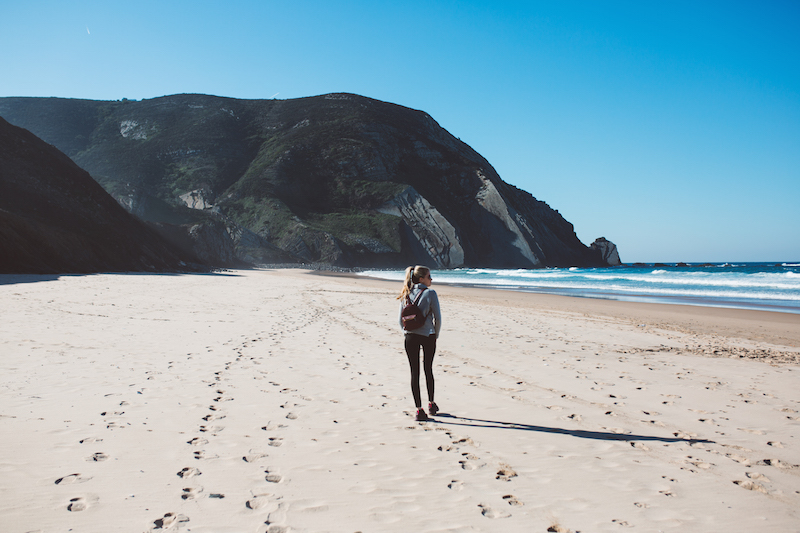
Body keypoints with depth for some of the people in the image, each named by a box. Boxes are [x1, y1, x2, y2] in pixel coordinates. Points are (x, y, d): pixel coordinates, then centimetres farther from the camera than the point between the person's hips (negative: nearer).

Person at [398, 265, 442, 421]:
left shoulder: (406, 294, 5)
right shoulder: (430, 293, -8)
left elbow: (401, 320, 7)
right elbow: (437, 317, -8)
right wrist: (436, 335, 6)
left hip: (410, 337, 2)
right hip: (428, 336, -2)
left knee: (414, 372, 4)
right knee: (428, 369, 16)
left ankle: (419, 409, 2)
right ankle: (431, 404, 29)